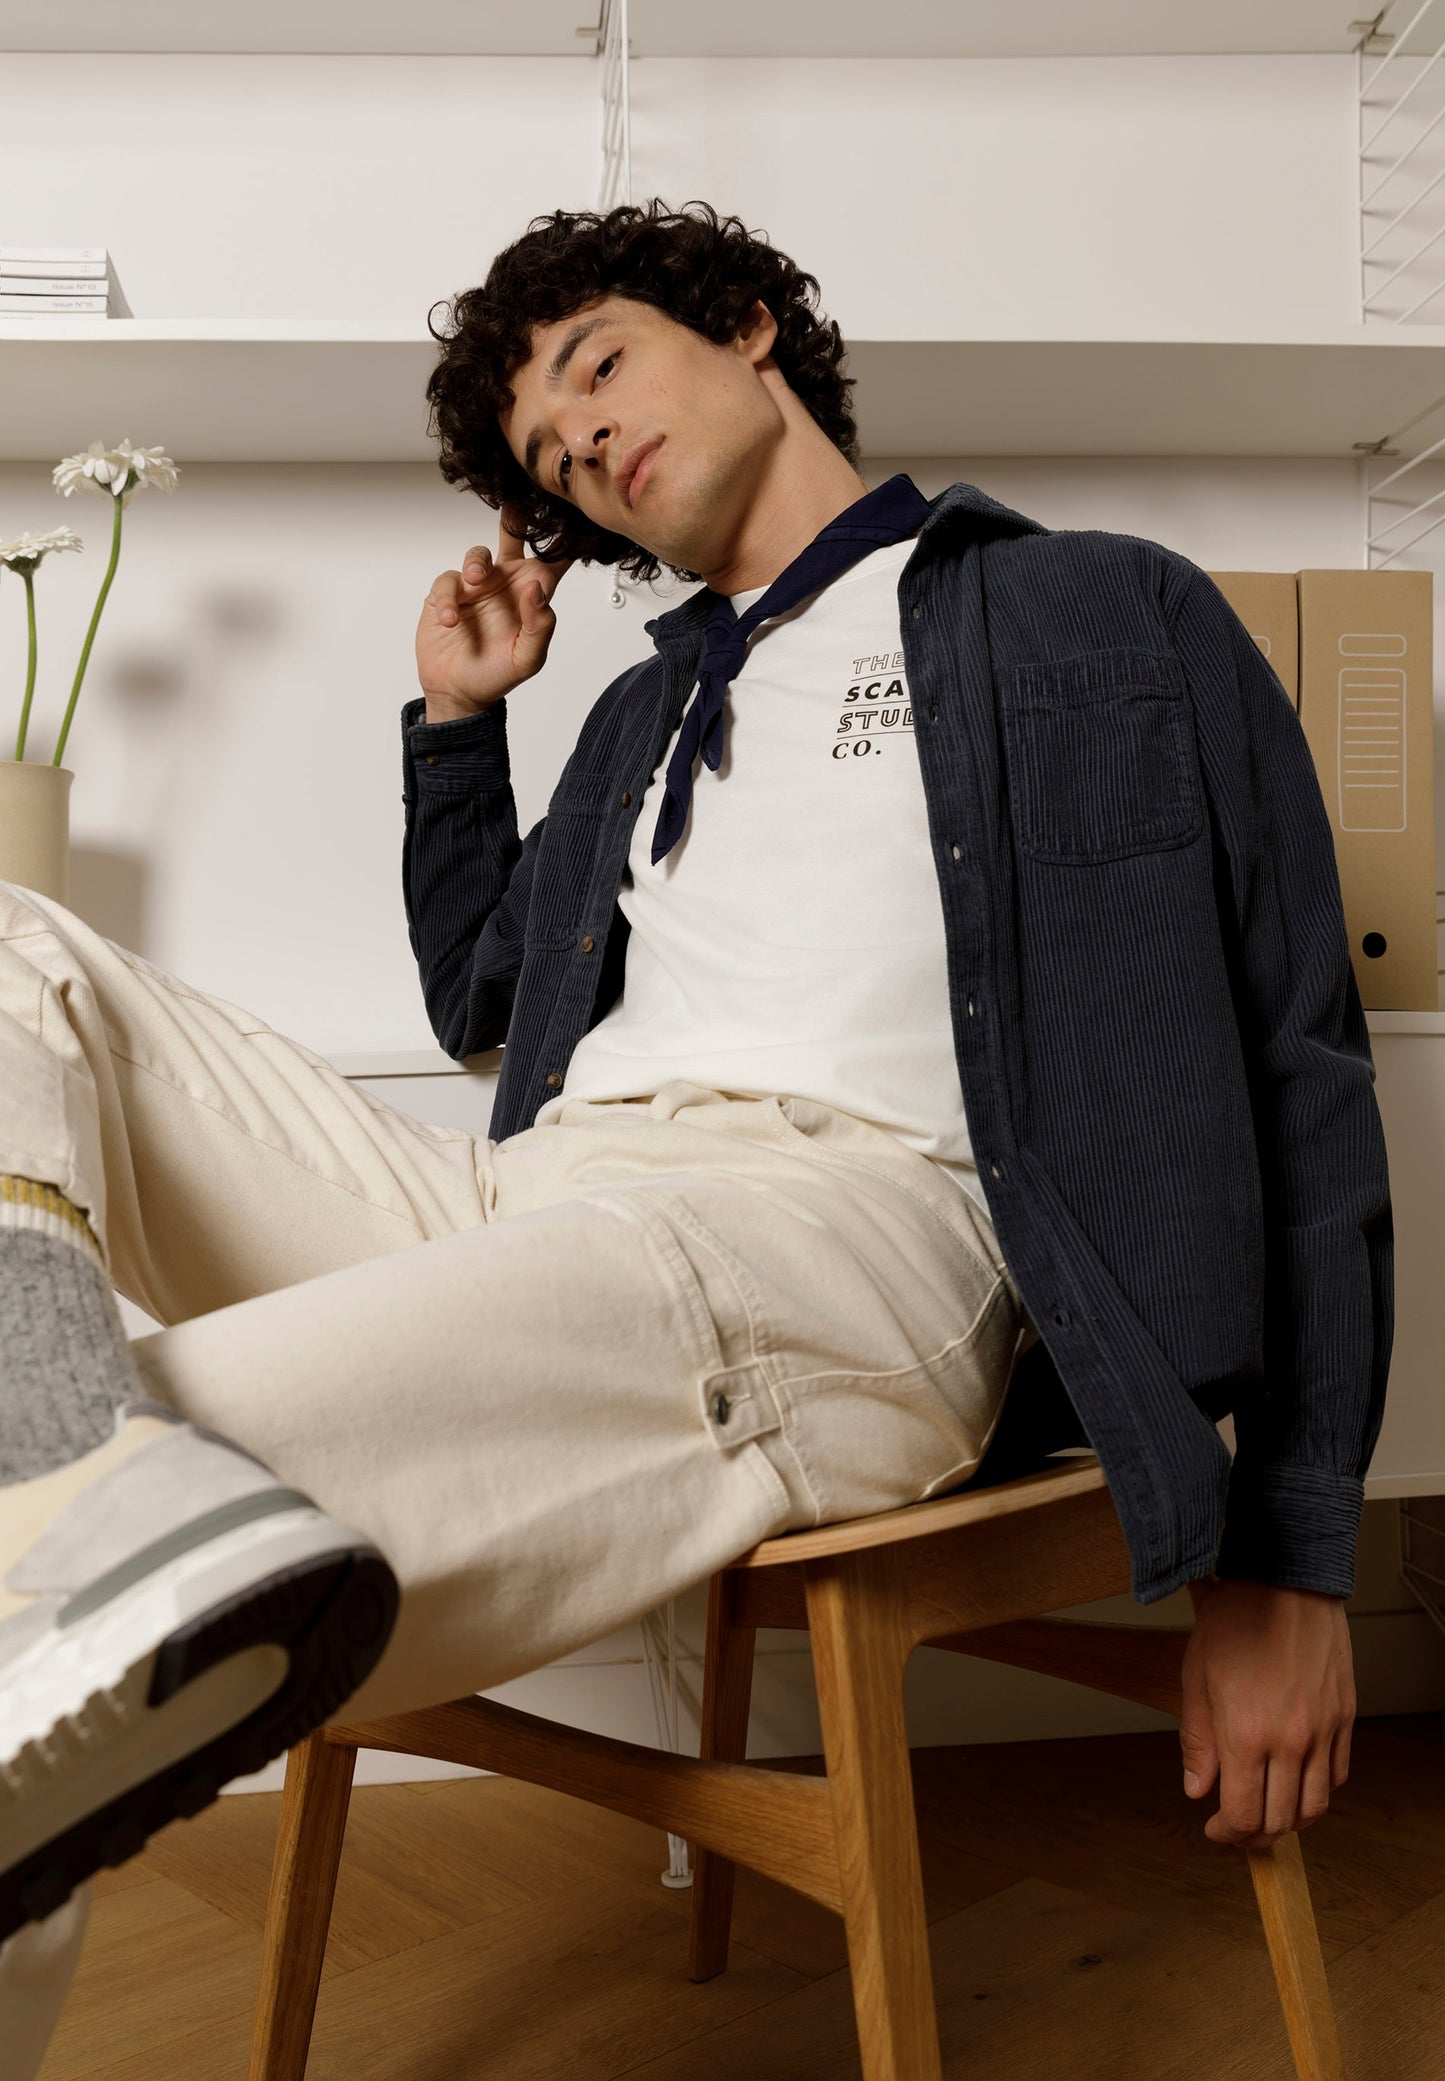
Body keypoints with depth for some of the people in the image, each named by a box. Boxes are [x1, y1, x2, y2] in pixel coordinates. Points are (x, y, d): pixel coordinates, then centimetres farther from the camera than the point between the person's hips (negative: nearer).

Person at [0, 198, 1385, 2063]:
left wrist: (1290, 1560, 0)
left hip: (858, 1211, -6)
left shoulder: (1117, 618, 16)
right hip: (514, 1203, 7)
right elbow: (479, 994, 43)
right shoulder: (647, 712, 33)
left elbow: (1295, 1075, 8)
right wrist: (457, 719, 31)